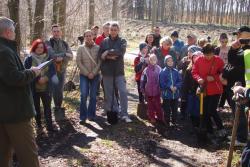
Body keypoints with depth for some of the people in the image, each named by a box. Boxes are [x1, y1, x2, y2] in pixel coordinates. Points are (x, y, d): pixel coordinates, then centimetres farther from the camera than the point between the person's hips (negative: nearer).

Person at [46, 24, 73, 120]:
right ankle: (58, 109, 11)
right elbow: (52, 55, -20)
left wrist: (62, 58, -19)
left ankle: (59, 109, 19)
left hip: (62, 70, 3)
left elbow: (71, 56, -3)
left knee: (60, 90, 5)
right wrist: (65, 54, -14)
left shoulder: (65, 43, 9)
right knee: (55, 90, -5)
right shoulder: (48, 43, -4)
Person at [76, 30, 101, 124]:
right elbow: (78, 62, -2)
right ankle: (83, 116, -3)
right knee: (83, 95, -10)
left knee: (93, 96, 4)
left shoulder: (98, 48, 2)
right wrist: (87, 73, -9)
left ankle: (91, 115, 16)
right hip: (84, 75, -1)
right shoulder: (81, 48, 3)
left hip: (95, 75, 1)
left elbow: (100, 62, -2)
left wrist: (93, 73, -11)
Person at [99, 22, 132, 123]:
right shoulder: (104, 41, 7)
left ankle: (124, 114, 2)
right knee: (108, 93, 7)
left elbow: (120, 52, -15)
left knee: (123, 92, -6)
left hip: (119, 71, -1)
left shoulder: (122, 41, 4)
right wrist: (110, 57, -18)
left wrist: (108, 52, -16)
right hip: (107, 71, 1)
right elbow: (100, 55, -3)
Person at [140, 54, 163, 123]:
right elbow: (143, 80, 2)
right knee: (150, 105, 10)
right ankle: (151, 117, 22)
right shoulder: (146, 70, -4)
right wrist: (142, 89, 3)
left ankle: (160, 117, 16)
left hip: (157, 91, 0)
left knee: (158, 104, 4)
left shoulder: (159, 69, -4)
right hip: (149, 91, 0)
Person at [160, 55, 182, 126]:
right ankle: (167, 123, 14)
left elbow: (180, 81, 3)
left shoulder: (176, 71, 5)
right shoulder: (163, 72, -5)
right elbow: (162, 83, -9)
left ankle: (174, 122, 24)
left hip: (175, 94, 3)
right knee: (167, 110, 3)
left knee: (175, 109, 11)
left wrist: (176, 87, -13)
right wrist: (169, 87, -17)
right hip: (166, 94, -3)